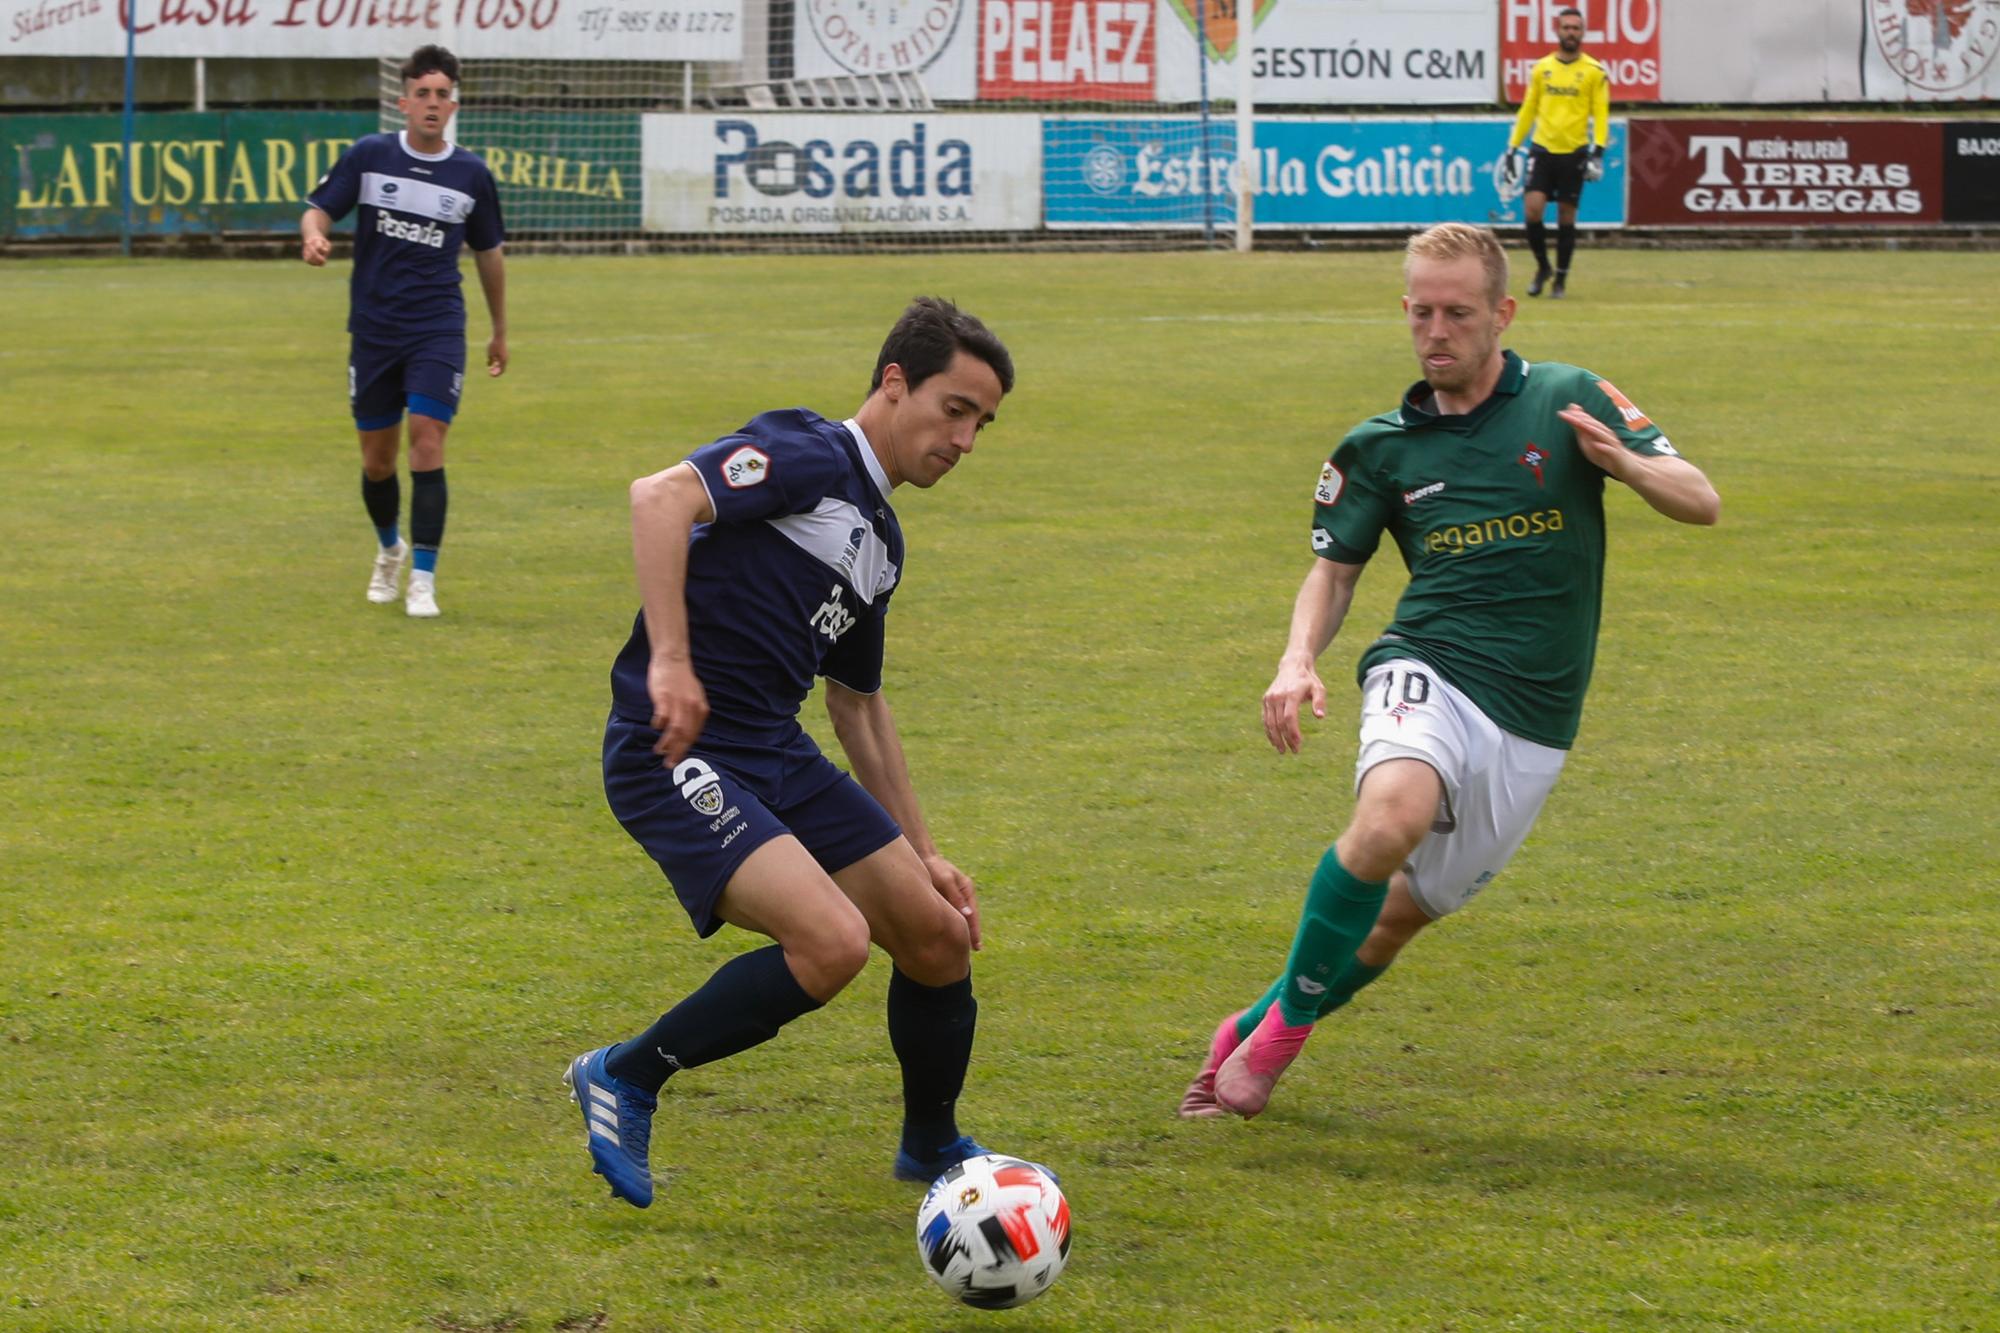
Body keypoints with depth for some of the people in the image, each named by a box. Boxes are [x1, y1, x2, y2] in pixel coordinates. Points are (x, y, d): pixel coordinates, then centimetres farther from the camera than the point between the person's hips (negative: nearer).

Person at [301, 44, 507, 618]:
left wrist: (500, 330, 20)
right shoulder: (368, 156, -2)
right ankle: (390, 549, 39)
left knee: (427, 444, -16)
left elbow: (488, 252, 14)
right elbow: (318, 209, -1)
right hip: (373, 329, 1)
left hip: (438, 330, -1)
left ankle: (423, 580, -10)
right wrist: (314, 236, -26)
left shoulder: (472, 175, 1)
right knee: (377, 459, 9)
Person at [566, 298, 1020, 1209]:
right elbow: (660, 496, -26)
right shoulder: (810, 457, -9)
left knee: (939, 937, 5)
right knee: (833, 940, -24)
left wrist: (923, 854, 29)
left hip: (779, 757, 9)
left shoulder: (880, 540, 20)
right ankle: (625, 1080, -5)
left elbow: (859, 705, 30)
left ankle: (932, 1147, 30)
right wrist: (669, 662, -33)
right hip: (678, 754, -9)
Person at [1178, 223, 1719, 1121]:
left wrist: (1623, 461, -19)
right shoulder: (1382, 447, 7)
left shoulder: (1567, 401, 3)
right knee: (1389, 818, -33)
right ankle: (1283, 1024, -18)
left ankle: (1258, 1031, 32)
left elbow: (1700, 503, 3)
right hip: (1429, 672, -1)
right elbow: (1334, 569, 16)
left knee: (1408, 909, 8)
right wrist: (1298, 661, -4)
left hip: (1534, 719, 1)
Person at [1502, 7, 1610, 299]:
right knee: (1532, 208, -11)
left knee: (1566, 217, 3)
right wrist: (1513, 146, 11)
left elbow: (1601, 113, -3)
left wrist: (1598, 149, -15)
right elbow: (1528, 109, 14)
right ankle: (1543, 267, 10)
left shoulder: (1595, 72, -1)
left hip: (1574, 154, -2)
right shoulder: (1541, 68, 7)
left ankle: (1561, 278, 15)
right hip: (1543, 150, 2)